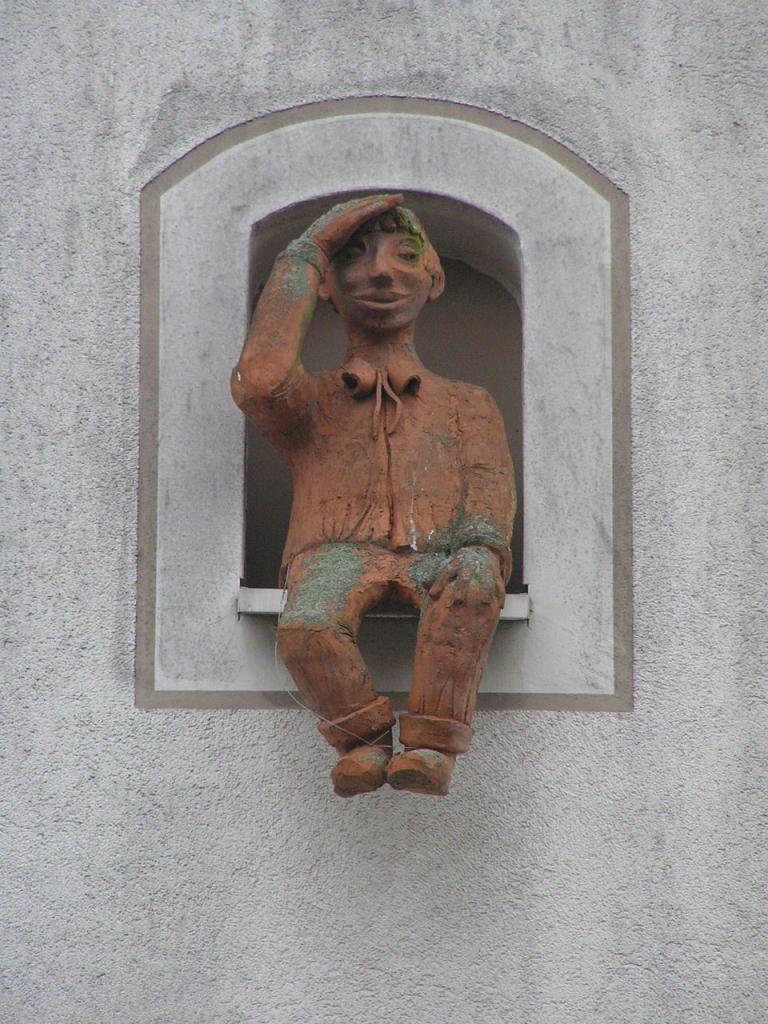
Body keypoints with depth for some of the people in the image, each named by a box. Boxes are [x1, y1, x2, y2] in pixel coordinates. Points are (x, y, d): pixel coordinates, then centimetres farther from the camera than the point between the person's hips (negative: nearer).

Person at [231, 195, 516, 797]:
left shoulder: (468, 405, 29)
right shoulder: (315, 403, 26)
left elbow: (490, 481, 8)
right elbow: (260, 383, -1)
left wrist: (480, 546, -19)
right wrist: (305, 253, 10)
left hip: (437, 553, 0)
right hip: (339, 549, 0)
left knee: (473, 590, -37)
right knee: (307, 630, -36)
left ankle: (433, 748, -30)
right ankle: (365, 742, -15)